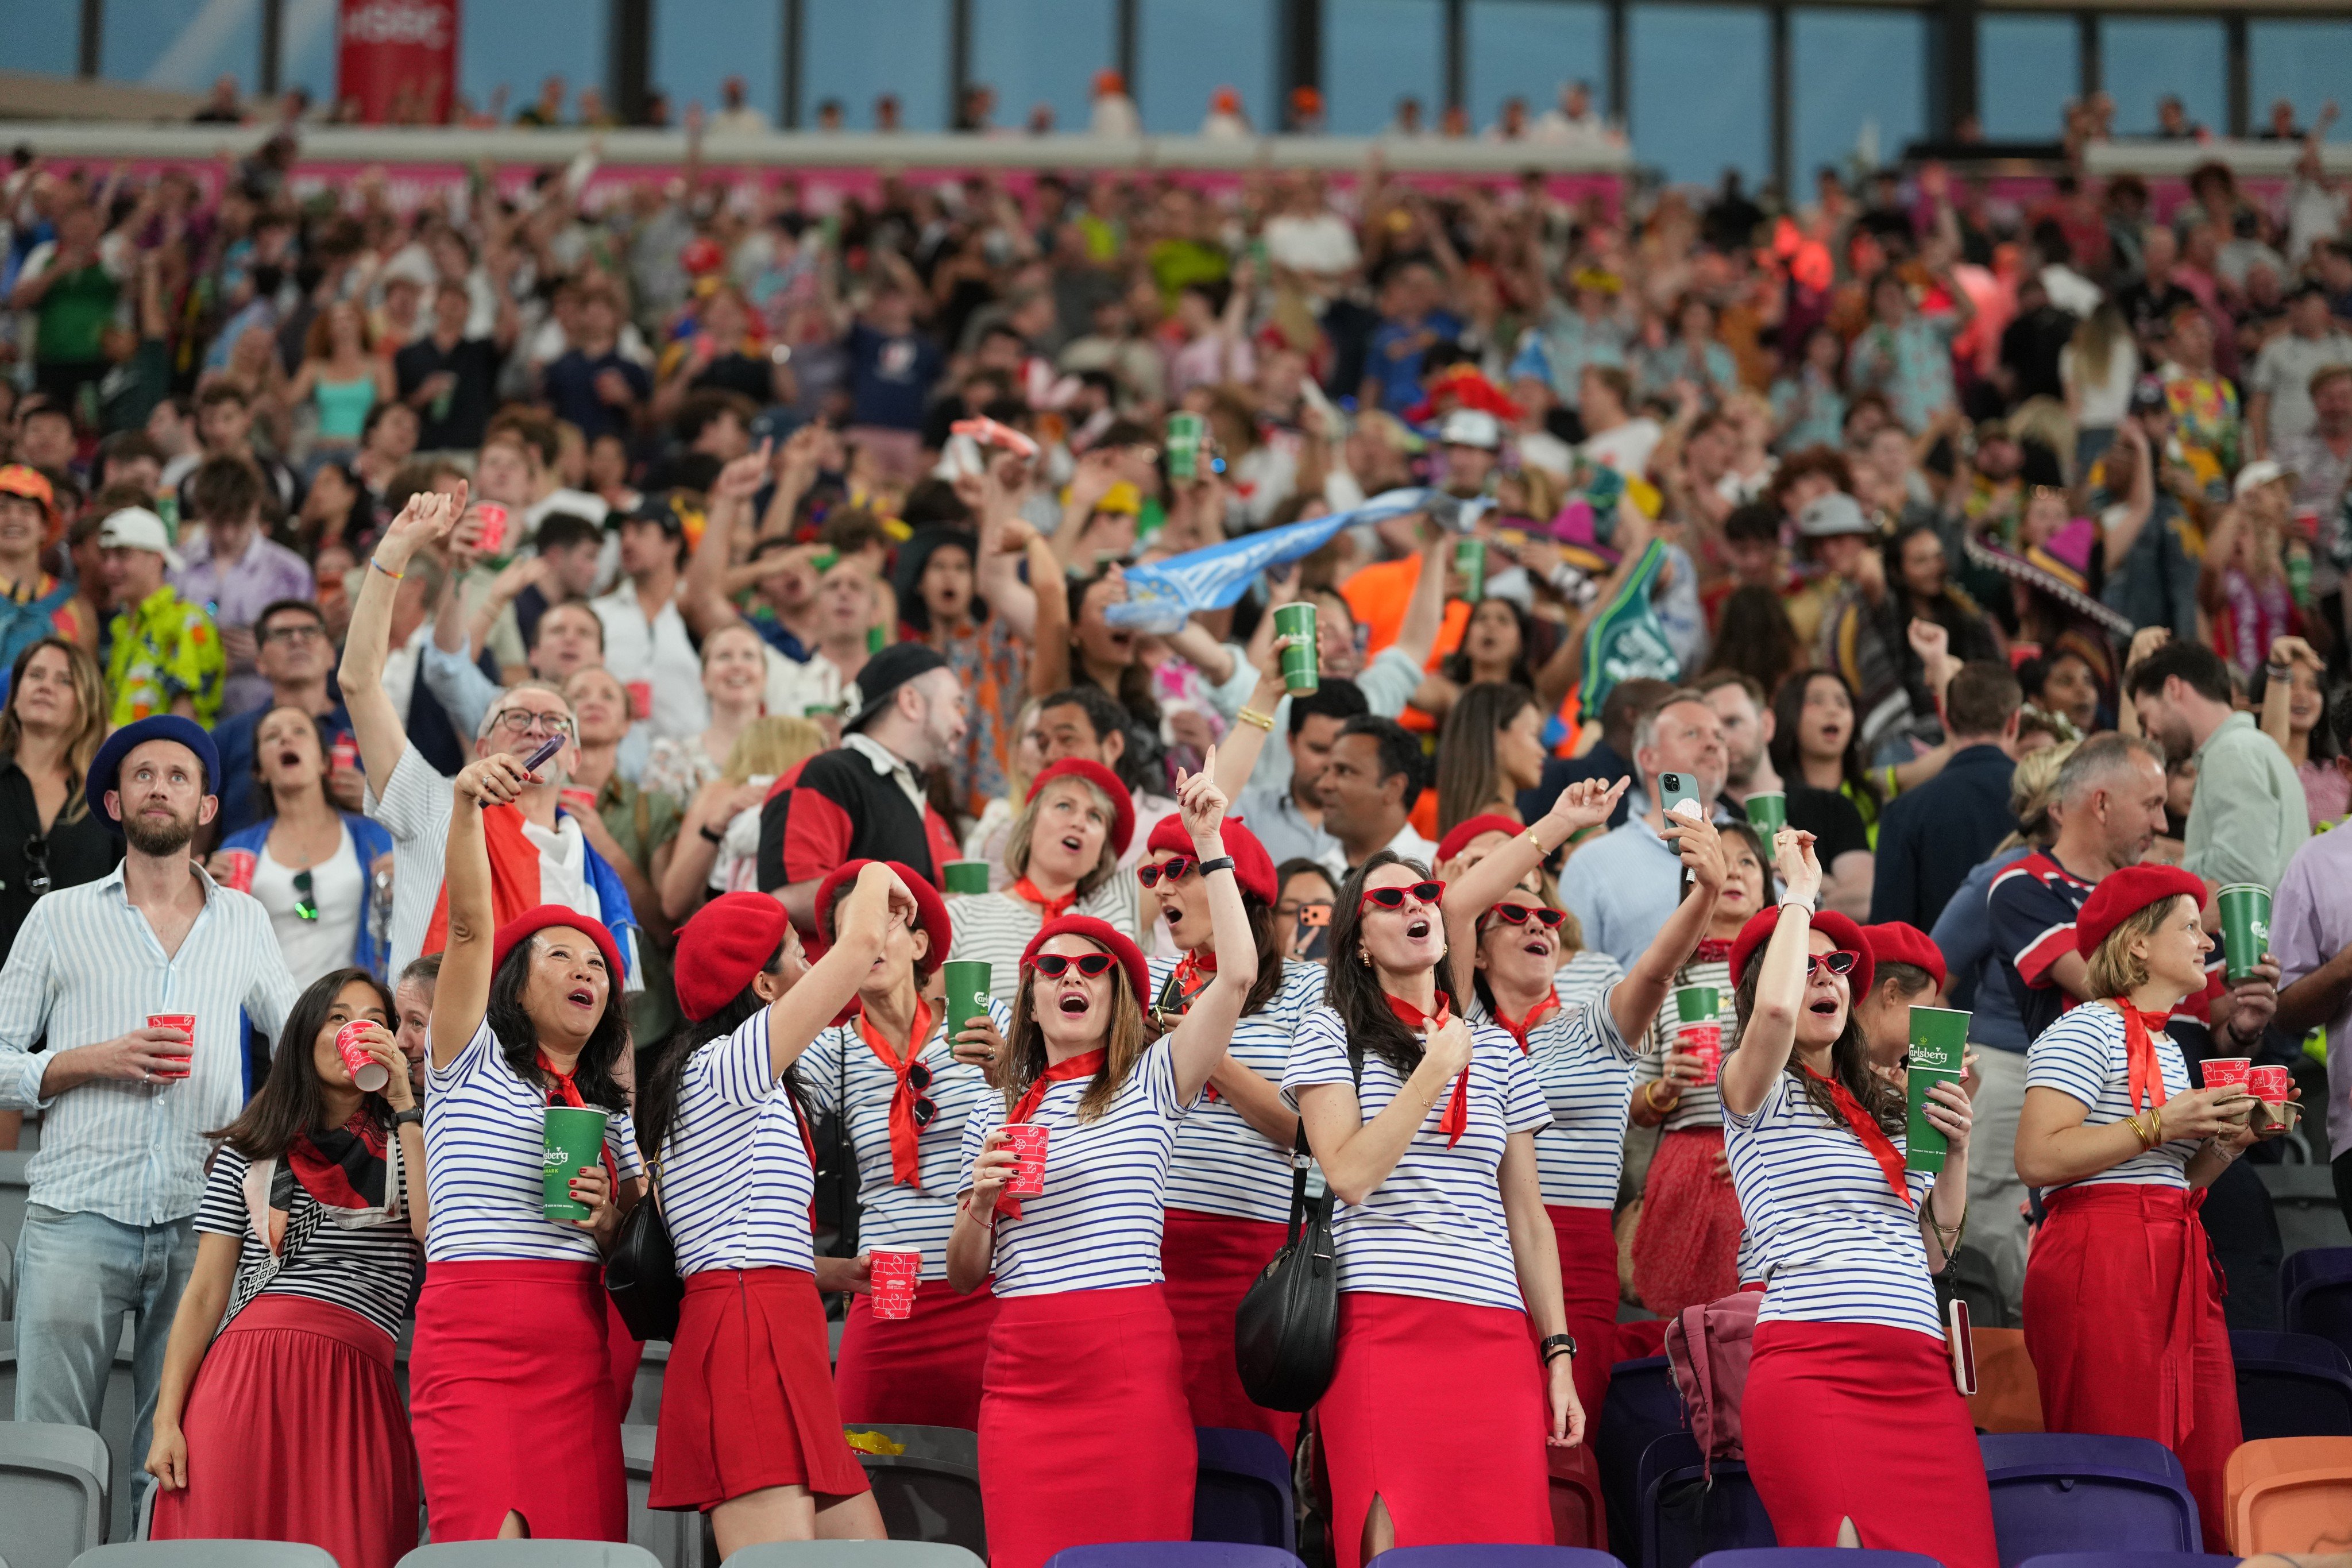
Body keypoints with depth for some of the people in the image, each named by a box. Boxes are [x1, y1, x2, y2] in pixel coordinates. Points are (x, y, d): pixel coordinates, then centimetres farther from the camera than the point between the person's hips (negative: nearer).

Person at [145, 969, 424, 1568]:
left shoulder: (401, 1142, 14)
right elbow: (204, 1294, 9)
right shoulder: (248, 1153, 15)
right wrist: (166, 1419, -1)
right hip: (243, 1377, 0)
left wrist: (405, 1106, -5)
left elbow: (437, 1233, -7)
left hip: (353, 1387, 0)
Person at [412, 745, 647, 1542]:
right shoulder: (473, 1063, 9)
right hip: (473, 1336, -5)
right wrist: (465, 805, -19)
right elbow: (469, 926, -6)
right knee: (492, 1545, -20)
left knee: (581, 1541, -7)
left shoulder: (609, 1108, 21)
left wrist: (607, 1223, -1)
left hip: (577, 1353, 5)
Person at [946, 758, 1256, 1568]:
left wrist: (1209, 842, -6)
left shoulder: (1149, 1084, 8)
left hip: (1128, 1362, -3)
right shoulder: (996, 1119, 17)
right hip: (1020, 1371, 3)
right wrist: (981, 1200, -3)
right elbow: (963, 1275, 17)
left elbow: (1236, 974, -6)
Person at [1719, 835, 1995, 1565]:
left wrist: (1956, 1152, 9)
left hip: (1921, 1379, 6)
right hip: (1813, 1368, -6)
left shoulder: (1885, 1109, 25)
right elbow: (1775, 1010, -18)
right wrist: (1801, 892, -3)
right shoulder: (1758, 1093, 6)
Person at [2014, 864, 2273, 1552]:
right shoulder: (2086, 1030, -6)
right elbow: (2037, 1158, -18)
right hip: (2101, 1261, -9)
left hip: (2175, 1262, 9)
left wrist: (2227, 1142, 9)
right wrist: (2159, 1124, -14)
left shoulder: (2168, 1047, 22)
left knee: (2211, 1486, 0)